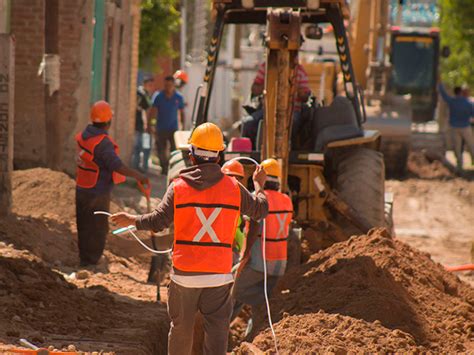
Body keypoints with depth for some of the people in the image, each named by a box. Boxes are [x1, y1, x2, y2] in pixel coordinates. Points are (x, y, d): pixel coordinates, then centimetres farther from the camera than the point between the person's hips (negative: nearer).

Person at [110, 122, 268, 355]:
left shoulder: (178, 187, -5)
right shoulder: (233, 188, 0)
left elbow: (158, 221, -10)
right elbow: (260, 210, 13)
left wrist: (131, 220, 6)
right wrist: (259, 185, 32)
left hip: (184, 274, 0)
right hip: (219, 274, 0)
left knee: (181, 328, 16)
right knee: (216, 331, -2)